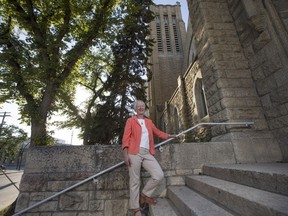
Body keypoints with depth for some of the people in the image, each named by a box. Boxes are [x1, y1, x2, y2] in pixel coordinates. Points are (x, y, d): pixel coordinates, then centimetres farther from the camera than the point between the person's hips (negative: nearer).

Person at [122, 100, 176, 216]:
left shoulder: (149, 122, 18)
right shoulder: (131, 120, 4)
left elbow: (157, 132, 31)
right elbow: (126, 138, -3)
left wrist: (170, 136, 37)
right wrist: (126, 154, -12)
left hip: (147, 154, 5)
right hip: (134, 153, -4)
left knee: (159, 175, -4)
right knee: (135, 181, 1)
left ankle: (144, 194, 18)